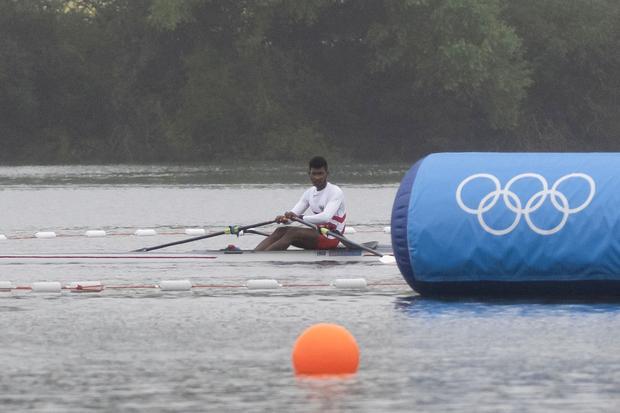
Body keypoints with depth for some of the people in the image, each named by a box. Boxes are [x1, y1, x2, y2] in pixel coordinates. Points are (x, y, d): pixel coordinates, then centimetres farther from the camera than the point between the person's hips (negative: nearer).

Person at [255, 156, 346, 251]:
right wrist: (285, 218, -23)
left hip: (330, 239, -7)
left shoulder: (336, 192, -11)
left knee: (292, 233, -26)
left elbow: (326, 217, -27)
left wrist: (300, 218, -36)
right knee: (281, 231, -12)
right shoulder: (310, 192, 11)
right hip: (316, 233, 7)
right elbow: (294, 214, 1)